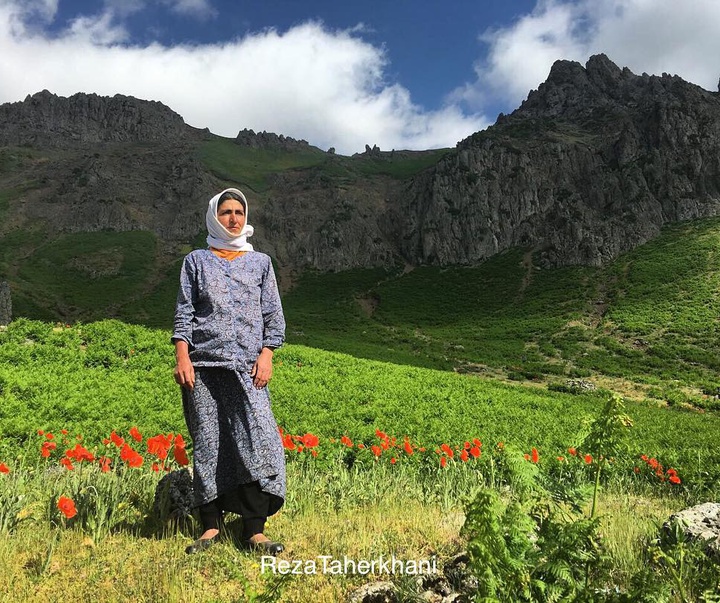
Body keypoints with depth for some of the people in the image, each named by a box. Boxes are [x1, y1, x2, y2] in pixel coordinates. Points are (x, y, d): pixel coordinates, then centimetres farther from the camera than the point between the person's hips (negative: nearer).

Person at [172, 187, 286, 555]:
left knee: (258, 440, -10)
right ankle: (211, 526, 14)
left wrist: (266, 354, -3)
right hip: (203, 363, 0)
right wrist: (182, 356, -6)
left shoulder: (260, 262, 14)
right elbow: (184, 312, 7)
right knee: (207, 443, 3)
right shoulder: (196, 261, 13)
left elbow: (273, 314, 10)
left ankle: (254, 531, -3)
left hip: (247, 366, 0)